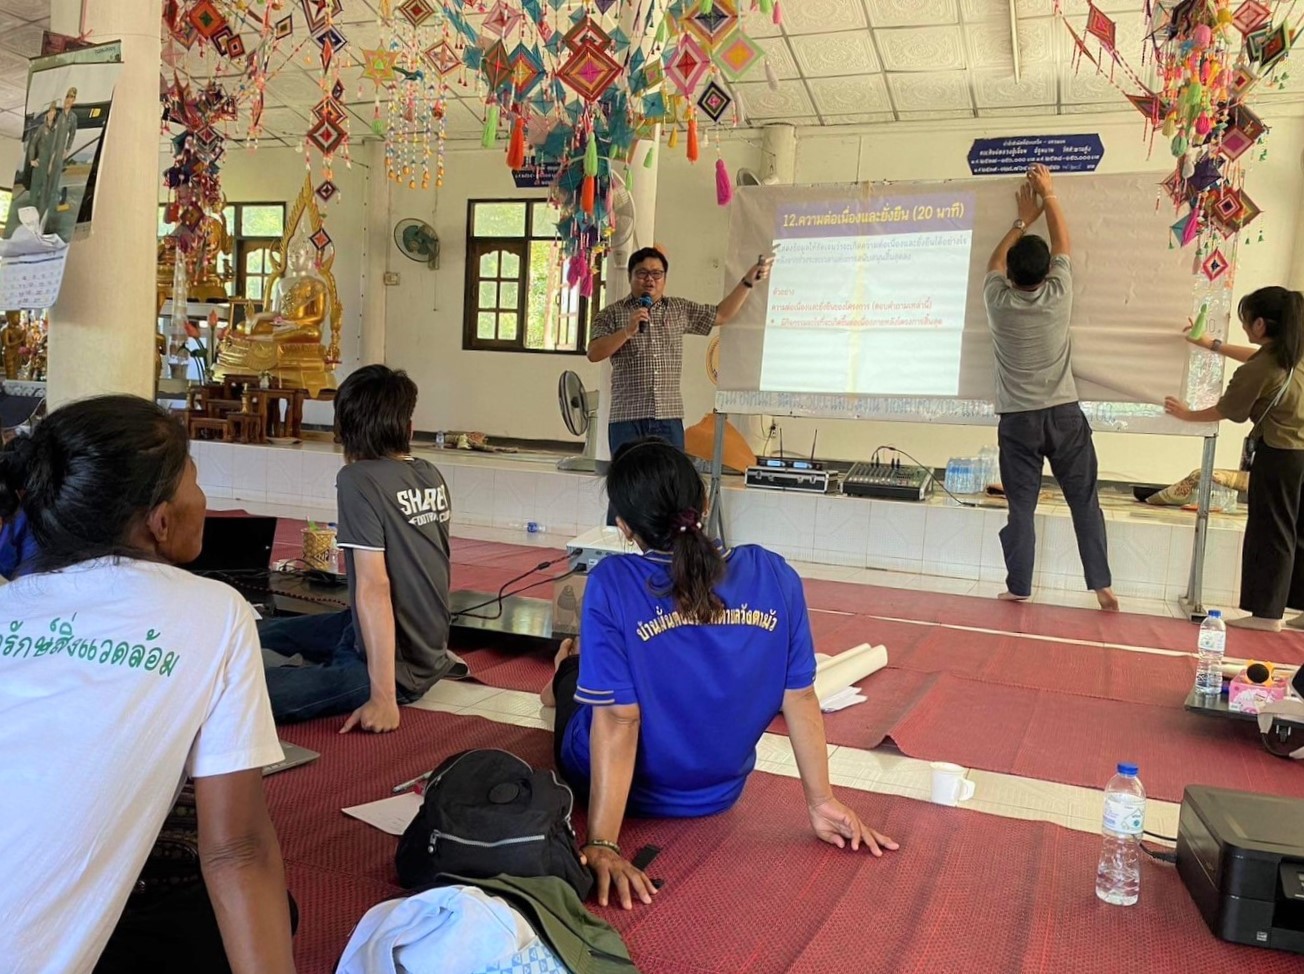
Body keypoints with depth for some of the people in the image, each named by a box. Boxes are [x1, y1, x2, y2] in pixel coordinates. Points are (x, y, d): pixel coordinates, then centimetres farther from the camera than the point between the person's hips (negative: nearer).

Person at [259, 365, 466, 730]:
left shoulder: (358, 479, -17)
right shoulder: (431, 476, 3)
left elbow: (374, 588, -23)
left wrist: (383, 697, -23)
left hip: (400, 666, -8)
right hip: (427, 642, 8)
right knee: (260, 633, 21)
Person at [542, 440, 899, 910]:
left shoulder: (611, 583, -27)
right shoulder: (773, 575, -17)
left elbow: (618, 718, -28)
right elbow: (799, 697, -10)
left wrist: (602, 844, -24)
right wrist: (822, 802, 0)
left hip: (634, 791, -3)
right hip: (720, 793, 4)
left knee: (575, 666, 30)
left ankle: (569, 688, 61)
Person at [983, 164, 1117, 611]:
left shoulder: (998, 302, -6)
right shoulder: (1059, 296, -6)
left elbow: (995, 262, 16)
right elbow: (1062, 244, 11)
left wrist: (1022, 221, 25)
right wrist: (1049, 194, 20)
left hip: (1017, 420, 0)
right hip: (1064, 414, 0)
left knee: (1021, 506, 3)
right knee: (1085, 501, 6)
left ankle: (1018, 589, 6)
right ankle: (1102, 586, 8)